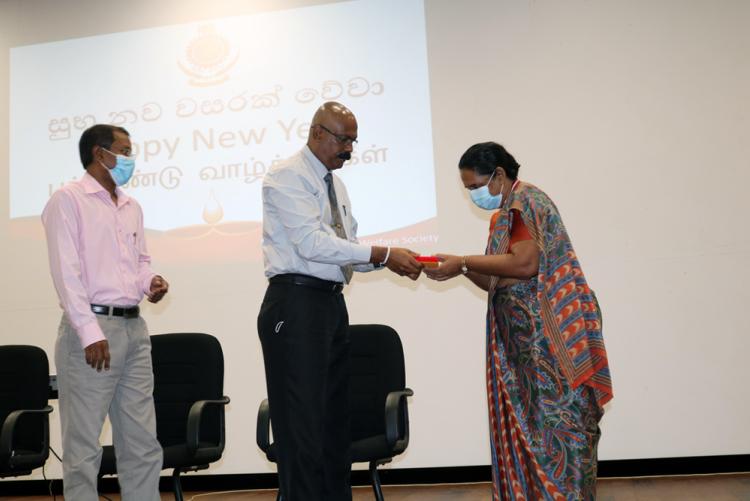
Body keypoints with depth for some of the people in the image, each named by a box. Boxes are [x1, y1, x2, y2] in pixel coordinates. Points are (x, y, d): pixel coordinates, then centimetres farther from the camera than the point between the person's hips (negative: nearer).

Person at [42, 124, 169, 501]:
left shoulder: (132, 208, 18)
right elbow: (66, 271, -12)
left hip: (134, 328, 7)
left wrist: (149, 281, 2)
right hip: (90, 328, -7)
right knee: (83, 447, -1)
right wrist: (90, 333, -19)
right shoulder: (68, 199, -4)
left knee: (142, 443, 10)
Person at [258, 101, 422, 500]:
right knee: (301, 422, -6)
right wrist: (382, 254, -20)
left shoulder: (335, 185, 18)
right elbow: (312, 243, -19)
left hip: (332, 303, 9)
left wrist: (387, 260, -3)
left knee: (334, 418, 13)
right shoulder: (288, 177, -8)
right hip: (296, 305, -9)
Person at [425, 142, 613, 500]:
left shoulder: (525, 201, -9)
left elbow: (524, 264, -22)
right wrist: (463, 270, 1)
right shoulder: (502, 216, 18)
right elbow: (500, 282, 17)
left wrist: (463, 262, -15)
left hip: (550, 335, -9)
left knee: (553, 422, -4)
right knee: (528, 423, 10)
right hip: (524, 337, 9)